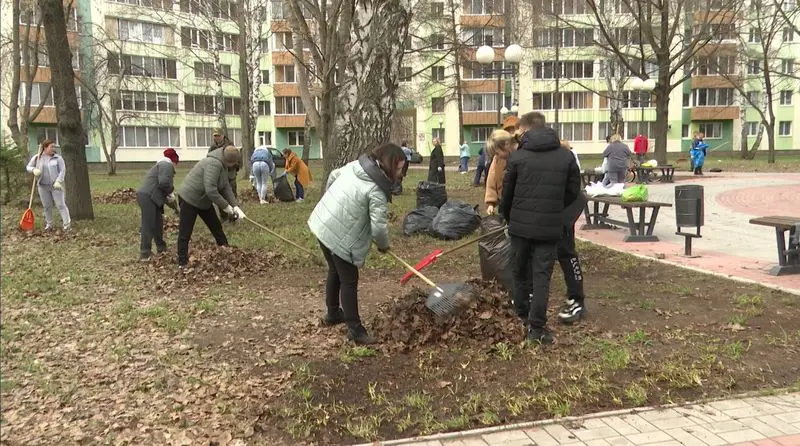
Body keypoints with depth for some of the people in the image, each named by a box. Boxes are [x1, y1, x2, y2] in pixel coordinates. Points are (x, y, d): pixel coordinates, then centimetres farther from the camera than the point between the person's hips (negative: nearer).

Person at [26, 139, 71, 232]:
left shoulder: (58, 158, -2)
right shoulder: (37, 158, 3)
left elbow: (62, 170, -5)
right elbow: (28, 167, 10)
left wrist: (58, 181, -16)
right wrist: (34, 170, -13)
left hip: (56, 185, -2)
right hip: (43, 186, 2)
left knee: (60, 205, -6)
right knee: (47, 206, 9)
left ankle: (67, 224, -6)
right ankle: (49, 224, 20)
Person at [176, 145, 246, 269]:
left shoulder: (223, 166, 0)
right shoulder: (214, 164, -31)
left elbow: (226, 188, -2)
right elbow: (211, 190, -35)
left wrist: (235, 206, -13)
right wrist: (225, 206, -24)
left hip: (203, 200, 10)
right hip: (189, 199, -10)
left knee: (216, 227, 16)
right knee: (185, 233, -2)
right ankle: (182, 263, 6)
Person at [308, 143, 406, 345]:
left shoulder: (355, 165, 4)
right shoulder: (377, 190, -20)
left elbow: (333, 176, 21)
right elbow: (379, 227, -20)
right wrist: (383, 245, 1)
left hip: (322, 223, 9)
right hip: (339, 235, -9)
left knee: (335, 271, 25)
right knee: (349, 280, 2)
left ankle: (333, 313, 42)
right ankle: (355, 329, 11)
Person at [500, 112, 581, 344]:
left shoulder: (518, 156, -5)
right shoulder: (566, 156, 2)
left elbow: (507, 193, 2)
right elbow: (573, 191, 6)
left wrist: (508, 217, 19)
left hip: (521, 224, 0)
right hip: (551, 226, 1)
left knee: (520, 271, 17)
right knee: (542, 275, 3)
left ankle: (521, 315, 29)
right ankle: (537, 327, -1)